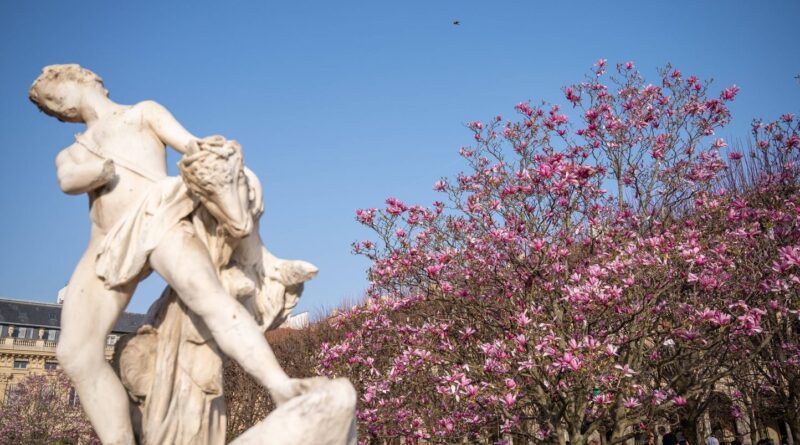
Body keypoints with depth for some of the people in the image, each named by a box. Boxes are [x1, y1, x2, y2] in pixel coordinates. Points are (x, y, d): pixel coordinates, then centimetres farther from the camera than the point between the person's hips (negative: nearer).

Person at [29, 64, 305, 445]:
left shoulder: (144, 111, 25)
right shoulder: (70, 154, 34)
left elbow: (186, 142, 4)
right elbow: (70, 181, 9)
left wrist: (198, 147, -20)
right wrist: (110, 168, -10)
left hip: (157, 217, -5)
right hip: (108, 246, 6)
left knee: (204, 292, -36)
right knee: (76, 353, -14)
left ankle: (284, 392, -51)